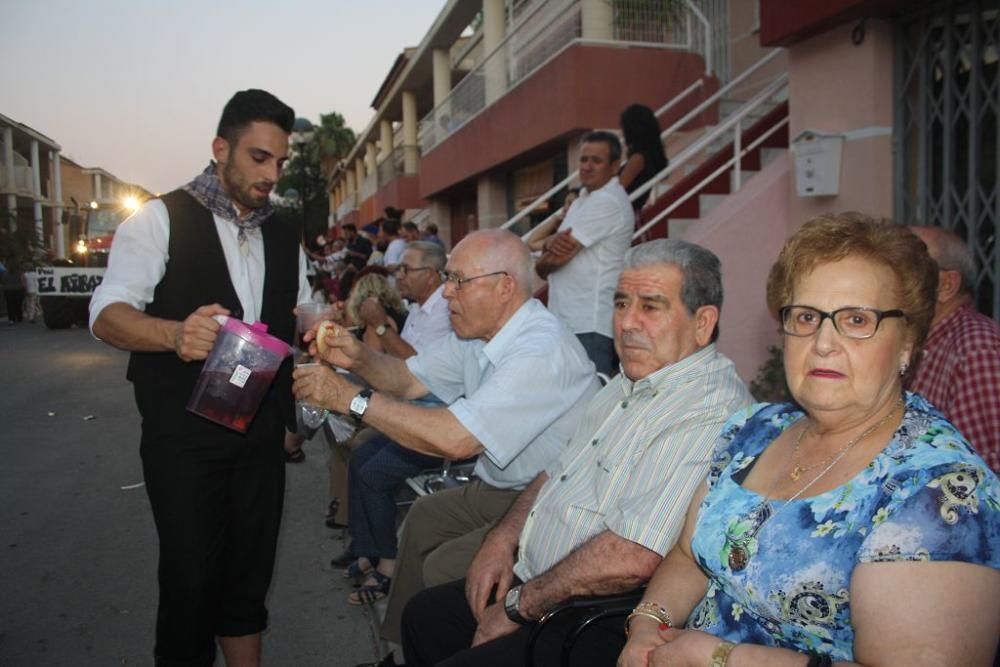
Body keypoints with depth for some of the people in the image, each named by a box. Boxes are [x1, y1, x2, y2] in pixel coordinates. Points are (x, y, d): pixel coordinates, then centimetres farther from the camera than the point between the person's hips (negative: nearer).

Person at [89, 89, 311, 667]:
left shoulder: (284, 234, 12)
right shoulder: (161, 218, -5)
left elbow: (301, 311, 20)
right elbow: (107, 314, -12)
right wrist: (175, 333, -33)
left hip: (262, 427, 5)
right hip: (184, 430, -5)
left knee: (252, 566, 13)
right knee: (192, 573, -1)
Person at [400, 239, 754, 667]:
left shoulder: (708, 412, -25)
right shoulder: (633, 384, 10)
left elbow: (631, 559, -30)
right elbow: (558, 471, 17)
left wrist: (519, 606, -18)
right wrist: (503, 538, 2)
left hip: (601, 628, -9)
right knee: (424, 616, 15)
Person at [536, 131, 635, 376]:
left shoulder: (607, 202, -13)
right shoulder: (584, 198, 19)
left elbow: (557, 258, -16)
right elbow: (558, 245, 15)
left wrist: (541, 264, 6)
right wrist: (553, 241, -9)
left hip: (590, 326, -10)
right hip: (569, 318, 10)